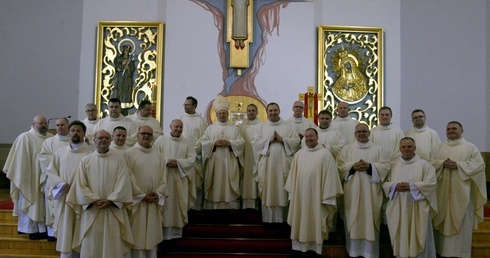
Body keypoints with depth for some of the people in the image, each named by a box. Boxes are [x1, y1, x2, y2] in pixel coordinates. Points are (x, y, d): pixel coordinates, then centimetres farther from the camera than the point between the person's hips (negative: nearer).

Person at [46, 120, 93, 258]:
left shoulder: (91, 152, 0)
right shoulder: (60, 152, 11)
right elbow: (51, 171, 8)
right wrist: (61, 183, -9)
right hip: (64, 199, 2)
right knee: (65, 235, 4)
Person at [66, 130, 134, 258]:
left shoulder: (119, 159, 4)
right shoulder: (86, 160, 7)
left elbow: (123, 183, -4)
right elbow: (80, 184, 0)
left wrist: (110, 200, -14)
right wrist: (94, 200, -12)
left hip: (114, 211, -1)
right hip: (91, 210, 1)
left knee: (113, 246, 0)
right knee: (90, 247, 3)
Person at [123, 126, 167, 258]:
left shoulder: (157, 154, 11)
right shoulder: (129, 153, -5)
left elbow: (163, 176, 8)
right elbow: (128, 178, -10)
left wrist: (158, 193, -6)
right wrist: (142, 196, -13)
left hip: (154, 202, 5)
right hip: (136, 201, -4)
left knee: (152, 234, 11)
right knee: (137, 236, 1)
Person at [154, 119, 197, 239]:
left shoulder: (187, 143, 9)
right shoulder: (160, 140, 4)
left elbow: (192, 158, 2)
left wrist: (178, 162, -12)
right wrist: (166, 162, -17)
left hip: (180, 178, 2)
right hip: (164, 177, -2)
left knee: (179, 204, 3)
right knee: (165, 204, -3)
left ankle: (177, 232, 11)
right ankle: (164, 232, 2)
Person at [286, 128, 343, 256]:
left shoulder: (325, 154, -5)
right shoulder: (299, 154, 9)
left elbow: (330, 177, -7)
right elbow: (292, 176, 12)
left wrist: (327, 198, -11)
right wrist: (292, 194, 9)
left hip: (316, 196, -4)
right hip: (300, 196, 4)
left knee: (315, 225, 2)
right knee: (300, 225, 10)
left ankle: (315, 250, 11)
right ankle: (299, 248, 19)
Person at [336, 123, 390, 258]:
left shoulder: (378, 149, 9)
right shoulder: (347, 149, 10)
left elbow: (386, 166, 0)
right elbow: (339, 165, 3)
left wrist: (370, 166, -14)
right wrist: (352, 166, -14)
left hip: (370, 192, 0)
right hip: (352, 192, 1)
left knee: (370, 220, 0)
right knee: (353, 220, 1)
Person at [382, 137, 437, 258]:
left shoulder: (424, 165, 2)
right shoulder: (393, 165, 11)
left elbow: (431, 183, -8)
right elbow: (384, 183, 7)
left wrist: (411, 186, -16)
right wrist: (394, 186, -14)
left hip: (417, 210, -3)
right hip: (398, 209, 3)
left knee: (418, 240, 1)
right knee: (400, 239, 6)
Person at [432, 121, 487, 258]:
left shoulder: (470, 147, 4)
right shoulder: (440, 147, 13)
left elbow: (479, 164, -6)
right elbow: (432, 163, 7)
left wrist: (458, 165, -15)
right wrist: (443, 164, -14)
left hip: (462, 191, -2)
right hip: (443, 190, 2)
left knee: (461, 221, -1)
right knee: (444, 221, 3)